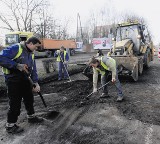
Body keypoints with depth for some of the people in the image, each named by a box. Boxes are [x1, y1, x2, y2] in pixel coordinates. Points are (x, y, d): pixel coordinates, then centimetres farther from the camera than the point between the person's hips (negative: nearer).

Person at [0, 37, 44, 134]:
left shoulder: (31, 54, 10)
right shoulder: (16, 48, -16)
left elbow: (33, 69, 10)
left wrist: (36, 83, 1)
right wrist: (17, 65, -27)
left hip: (25, 79, 9)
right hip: (13, 80, -8)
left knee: (29, 98, 18)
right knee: (15, 103, -1)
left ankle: (31, 117, 39)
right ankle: (10, 125, 17)